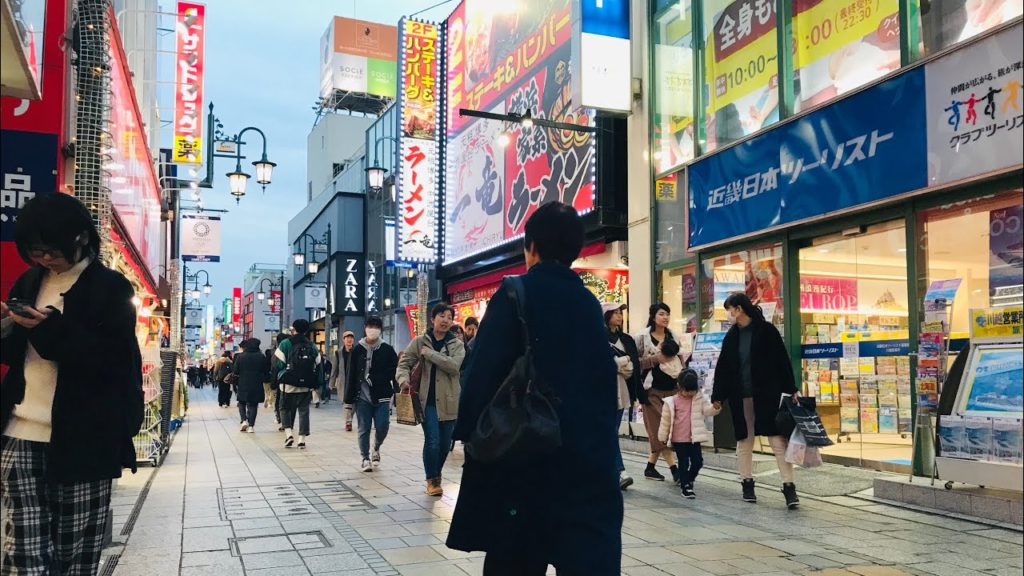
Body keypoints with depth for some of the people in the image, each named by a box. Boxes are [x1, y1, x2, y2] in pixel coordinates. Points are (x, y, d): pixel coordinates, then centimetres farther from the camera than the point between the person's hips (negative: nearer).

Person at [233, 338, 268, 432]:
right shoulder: (261, 357, -5)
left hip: (243, 384, 0)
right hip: (257, 385, 0)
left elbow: (235, 371, -5)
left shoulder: (240, 356, -6)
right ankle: (251, 425, 2)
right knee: (253, 405, 6)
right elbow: (266, 370, -1)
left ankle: (243, 420, -2)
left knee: (242, 403, 17)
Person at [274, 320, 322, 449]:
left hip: (288, 385, -2)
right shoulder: (312, 346, 5)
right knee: (304, 410, 9)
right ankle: (302, 438, 5)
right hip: (306, 386, 2)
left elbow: (278, 364, -9)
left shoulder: (285, 344, -6)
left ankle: (288, 432, -1)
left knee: (286, 409, 15)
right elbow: (318, 365, 4)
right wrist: (314, 384, 12)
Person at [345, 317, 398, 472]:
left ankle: (376, 448, 26)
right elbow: (352, 375, 4)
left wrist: (396, 393, -6)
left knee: (382, 427, -4)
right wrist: (349, 397, 1)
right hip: (362, 396, 1)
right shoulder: (358, 350, 4)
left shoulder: (387, 350, 2)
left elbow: (394, 372, 1)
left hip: (382, 397, -1)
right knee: (364, 429, 3)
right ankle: (366, 458, 16)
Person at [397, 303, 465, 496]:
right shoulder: (420, 341, 3)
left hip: (448, 401, 2)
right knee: (432, 441, -11)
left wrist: (429, 353, -15)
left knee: (445, 444, 9)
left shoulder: (456, 344, 3)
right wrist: (404, 379, -18)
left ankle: (436, 475, 33)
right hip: (427, 400, -2)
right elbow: (404, 363, 3)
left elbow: (454, 366, -14)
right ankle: (432, 480, 7)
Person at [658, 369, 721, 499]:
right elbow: (665, 421, 0)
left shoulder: (700, 399, 3)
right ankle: (685, 486, 15)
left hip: (694, 438, 3)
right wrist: (663, 438, 4)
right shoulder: (671, 402, -6)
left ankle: (687, 480, 29)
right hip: (679, 439, -3)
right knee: (684, 463, 3)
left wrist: (715, 407, -29)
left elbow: (708, 410, -6)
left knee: (698, 461, 5)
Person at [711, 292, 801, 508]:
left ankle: (789, 487, -2)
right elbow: (722, 368, 11)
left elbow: (782, 360, -5)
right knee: (744, 440, 10)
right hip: (740, 397, 5)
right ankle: (747, 483, 21)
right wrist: (717, 396, 9)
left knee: (778, 440, -5)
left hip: (767, 394, -5)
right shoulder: (731, 336, 9)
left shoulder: (766, 330, -5)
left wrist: (792, 389, -7)